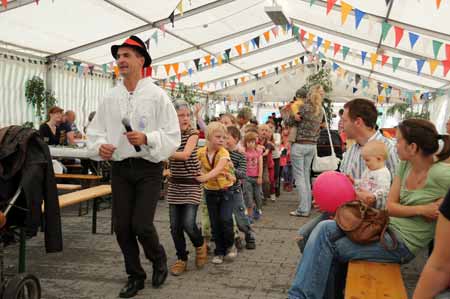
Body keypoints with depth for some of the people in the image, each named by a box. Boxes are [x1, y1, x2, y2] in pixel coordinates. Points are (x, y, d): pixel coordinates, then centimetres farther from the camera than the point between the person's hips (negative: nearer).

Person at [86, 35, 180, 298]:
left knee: (141, 225, -8)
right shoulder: (110, 98, 7)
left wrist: (147, 139, -24)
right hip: (120, 168, 4)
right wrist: (100, 146, -12)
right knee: (122, 226, 6)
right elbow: (95, 131, 9)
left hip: (148, 168, -4)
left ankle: (159, 261, 24)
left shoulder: (157, 95, -4)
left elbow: (172, 137, -8)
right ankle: (135, 276, 27)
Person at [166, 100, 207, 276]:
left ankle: (200, 245, 19)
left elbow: (185, 155, -25)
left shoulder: (192, 134, -9)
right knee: (175, 226, 2)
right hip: (174, 185, 4)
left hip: (191, 184, -4)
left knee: (188, 224, -12)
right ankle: (182, 259, 20)